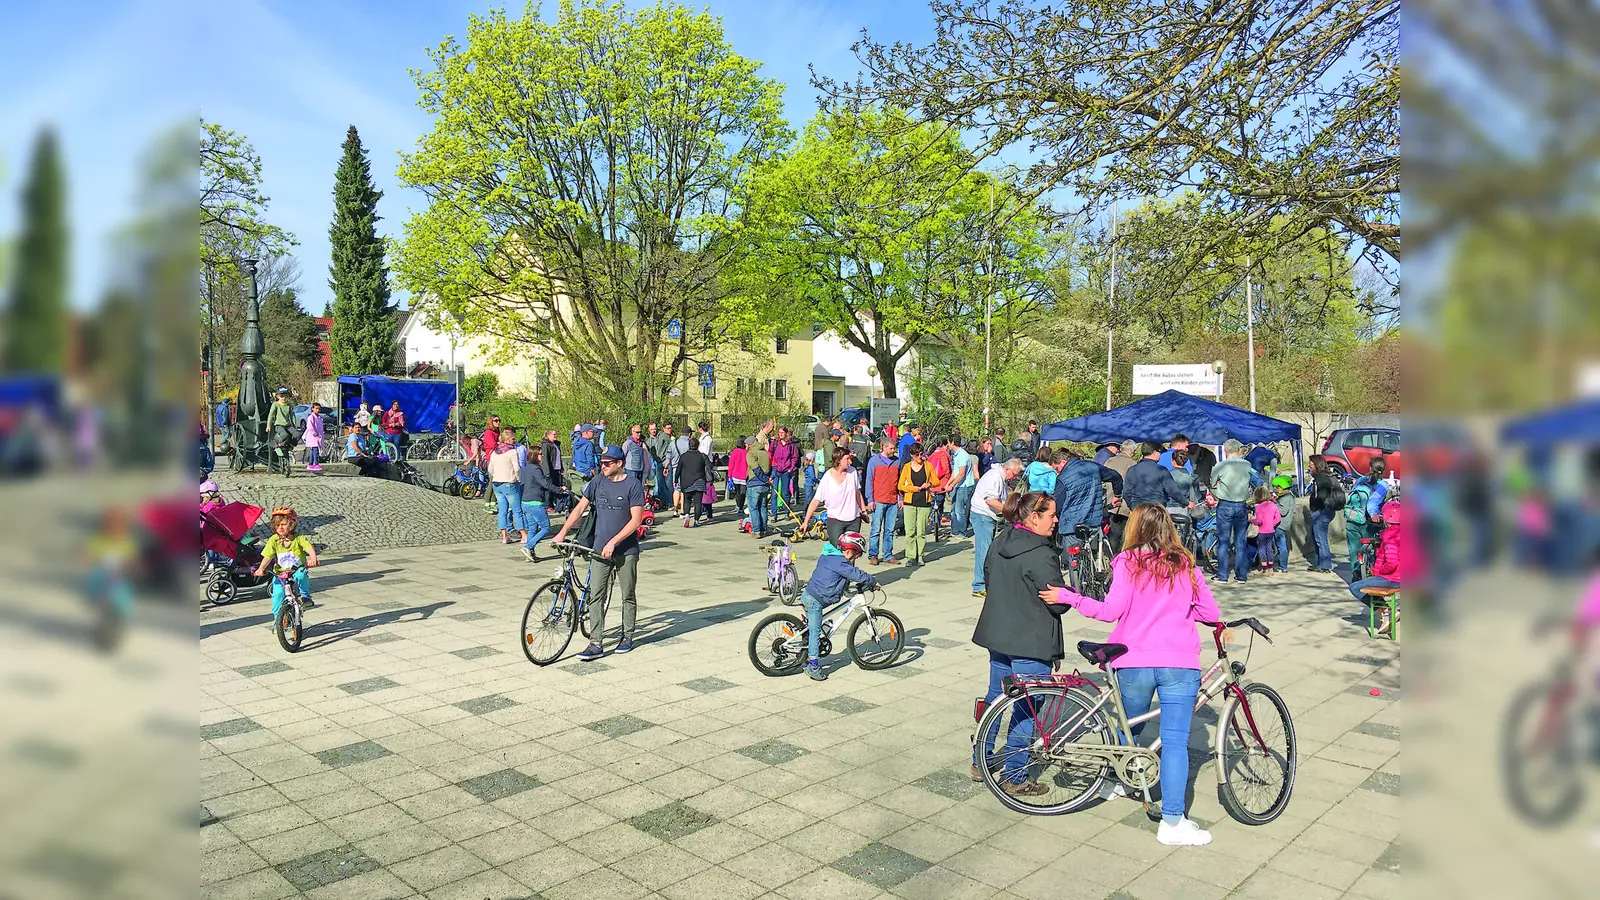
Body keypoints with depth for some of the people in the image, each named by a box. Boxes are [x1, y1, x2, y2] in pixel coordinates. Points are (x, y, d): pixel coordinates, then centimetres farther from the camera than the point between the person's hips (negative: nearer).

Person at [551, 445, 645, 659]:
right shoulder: (597, 483, 4)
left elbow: (636, 519, -13)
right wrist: (562, 533, 1)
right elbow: (579, 509, 9)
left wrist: (613, 542, -17)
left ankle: (627, 637, 25)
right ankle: (596, 644, 0)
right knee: (596, 597, -2)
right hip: (600, 549, 4)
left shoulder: (633, 485, -9)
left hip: (626, 550, -3)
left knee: (628, 596, 9)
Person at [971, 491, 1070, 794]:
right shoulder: (1042, 556, -22)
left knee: (994, 697, 21)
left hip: (997, 636, 8)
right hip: (1031, 644, -8)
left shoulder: (999, 542, 3)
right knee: (1026, 710, 4)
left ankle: (980, 763, 32)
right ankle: (1014, 778, 14)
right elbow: (1060, 603, -19)